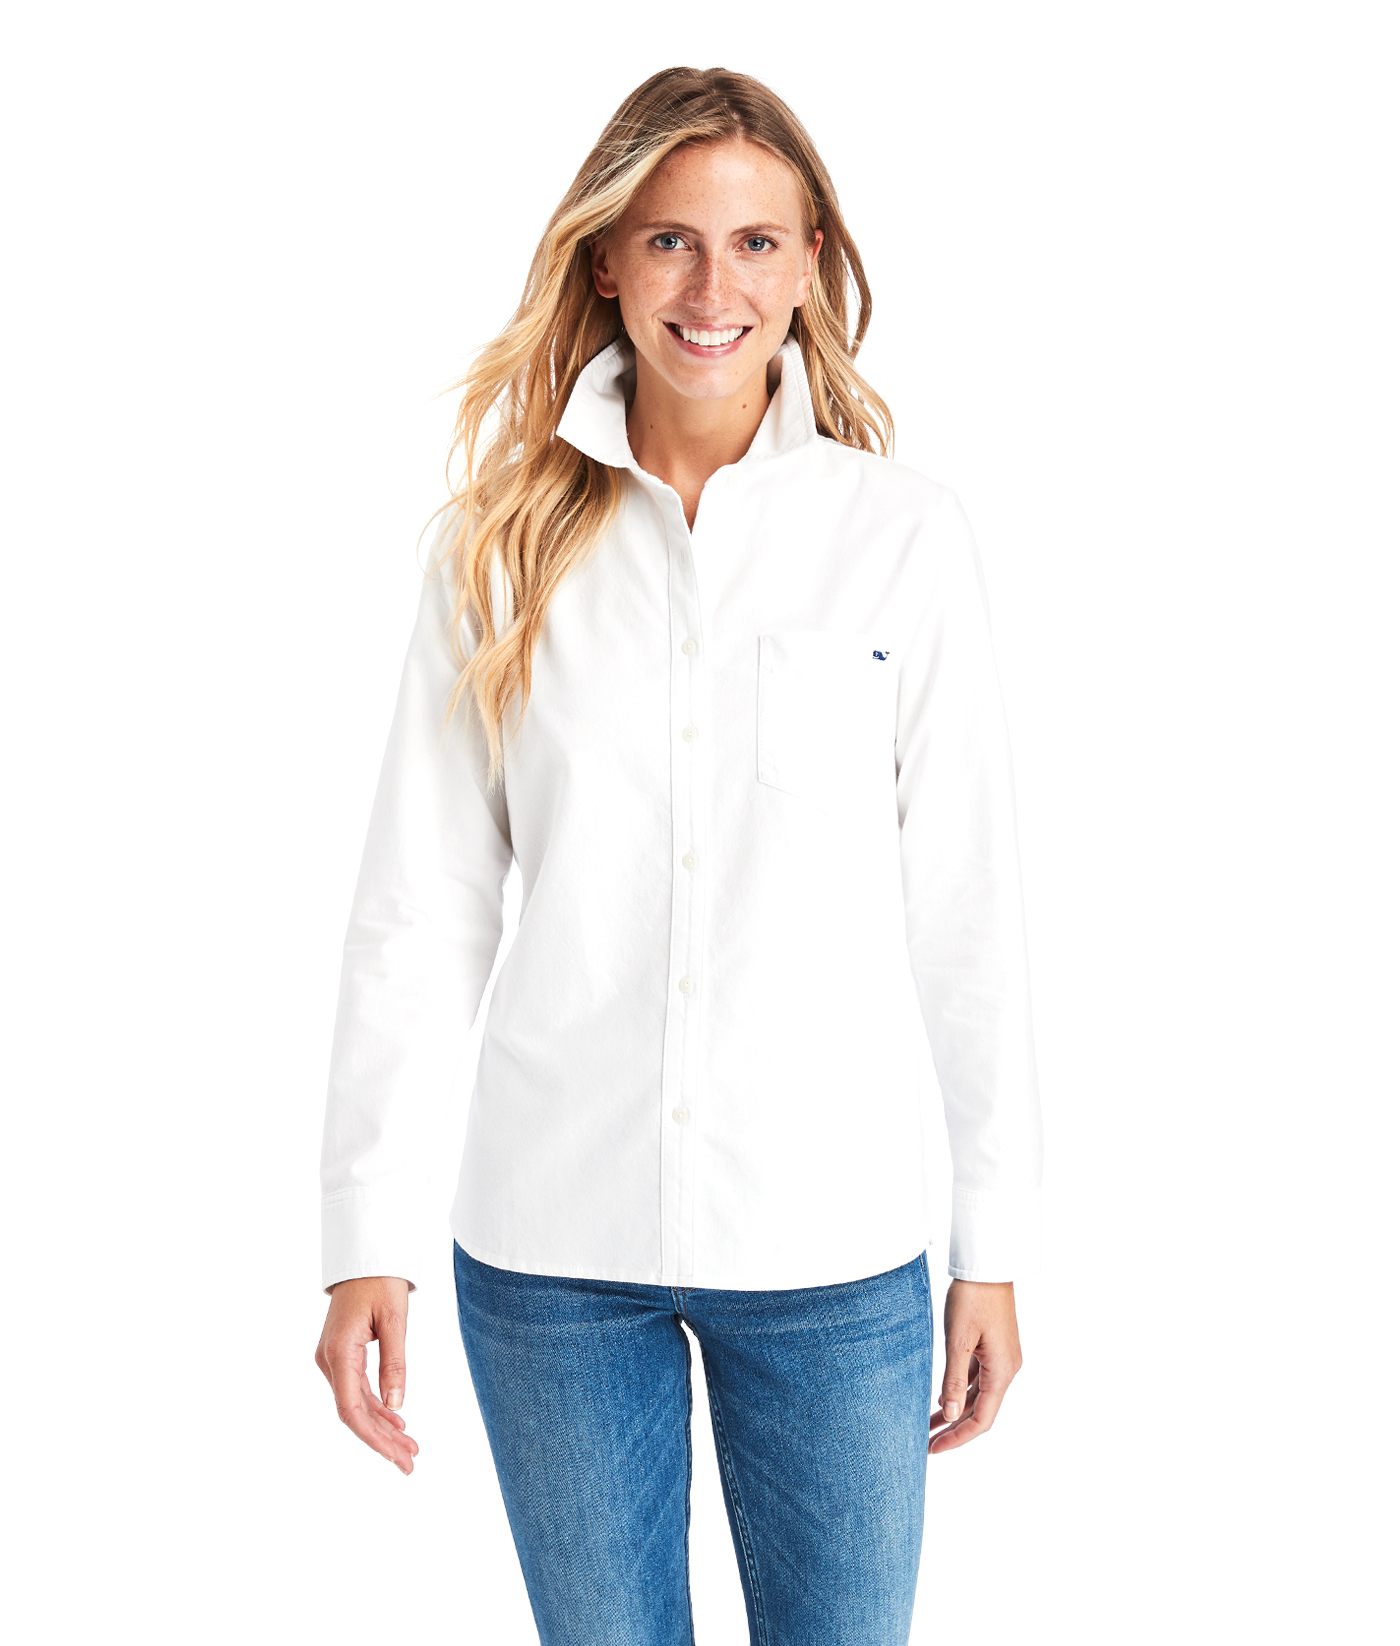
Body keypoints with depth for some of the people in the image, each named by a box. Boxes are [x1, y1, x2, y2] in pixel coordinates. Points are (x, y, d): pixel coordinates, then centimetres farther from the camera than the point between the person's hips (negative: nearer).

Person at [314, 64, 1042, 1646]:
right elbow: (419, 905, 0)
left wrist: (996, 1244, 1)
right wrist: (365, 1234, -3)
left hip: (833, 1240, 0)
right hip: (552, 1235, 1)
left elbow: (965, 911, 0)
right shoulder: (504, 541, 0)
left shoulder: (904, 535, -2)